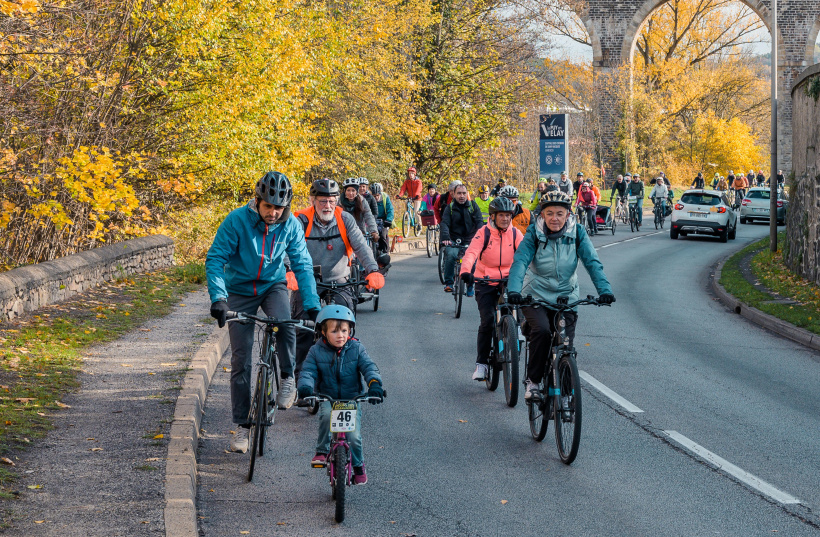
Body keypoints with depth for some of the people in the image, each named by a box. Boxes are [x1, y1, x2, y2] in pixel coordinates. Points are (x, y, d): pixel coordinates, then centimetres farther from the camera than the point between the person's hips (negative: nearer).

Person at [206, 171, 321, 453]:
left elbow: (302, 265, -10)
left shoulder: (291, 225, -14)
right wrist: (218, 298, -32)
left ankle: (288, 378, -7)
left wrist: (311, 304, -20)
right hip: (240, 290, -1)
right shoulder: (237, 220, -22)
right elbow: (215, 259, -20)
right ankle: (242, 425, 10)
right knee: (241, 360, -1)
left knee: (285, 324, -33)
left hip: (273, 286, 1)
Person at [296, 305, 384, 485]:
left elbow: (369, 367, -10)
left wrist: (374, 383, -32)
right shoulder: (317, 351, -2)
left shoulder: (356, 349, -2)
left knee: (353, 436, -11)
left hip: (352, 399, 0)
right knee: (326, 415, -35)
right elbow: (308, 370, -9)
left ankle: (358, 465, 17)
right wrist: (305, 386, -32)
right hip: (327, 398, 0)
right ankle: (322, 451, -17)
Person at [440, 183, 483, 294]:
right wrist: (445, 238, -28)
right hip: (454, 240, -1)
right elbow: (445, 224, -8)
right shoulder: (449, 208, 4)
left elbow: (479, 222, -4)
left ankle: (470, 286, 3)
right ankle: (448, 283, -18)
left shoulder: (473, 206, 6)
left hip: (470, 241, 1)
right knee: (451, 255, -31)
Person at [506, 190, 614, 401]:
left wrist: (604, 289, -26)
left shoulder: (577, 233, -4)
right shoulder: (534, 234, -8)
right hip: (535, 296, -2)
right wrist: (513, 291, -35)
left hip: (566, 298, 2)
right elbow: (520, 262, -18)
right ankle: (532, 380, -12)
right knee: (541, 330, -28)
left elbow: (592, 262, -11)